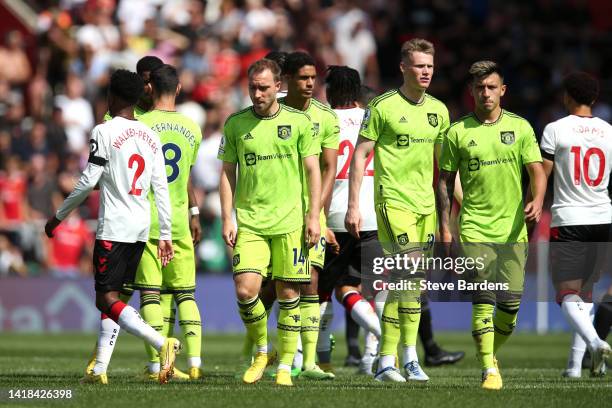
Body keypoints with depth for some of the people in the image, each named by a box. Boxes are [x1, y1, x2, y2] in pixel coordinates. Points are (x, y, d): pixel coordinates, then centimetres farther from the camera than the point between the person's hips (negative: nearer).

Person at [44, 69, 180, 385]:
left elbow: (88, 181, -11)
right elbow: (161, 189, 10)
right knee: (109, 297, 15)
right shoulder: (150, 137, 11)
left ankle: (162, 343, -27)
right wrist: (165, 235, 14)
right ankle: (99, 369, 13)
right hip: (141, 228, 7)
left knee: (107, 299, -9)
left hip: (113, 228, -7)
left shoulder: (105, 131, -8)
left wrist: (58, 216, 0)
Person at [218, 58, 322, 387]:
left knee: (288, 294, 0)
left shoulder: (299, 122, 3)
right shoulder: (235, 124, 6)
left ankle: (285, 367, 10)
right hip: (249, 221, 1)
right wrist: (226, 218, 2)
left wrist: (313, 216, -3)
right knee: (245, 289, -13)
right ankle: (261, 352, 11)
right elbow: (227, 173, 10)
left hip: (290, 221, -1)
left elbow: (313, 171, 5)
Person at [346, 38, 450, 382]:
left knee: (413, 283, 7)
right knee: (410, 276, -16)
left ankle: (387, 360, 15)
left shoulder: (438, 110, 11)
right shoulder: (383, 106, -6)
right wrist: (353, 206, -8)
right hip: (393, 199, -6)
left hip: (426, 204, 6)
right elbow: (360, 156, -4)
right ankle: (409, 357, -9)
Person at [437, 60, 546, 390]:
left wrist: (537, 200, -16)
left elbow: (536, 171, 5)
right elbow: (445, 181, 8)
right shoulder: (458, 132, 4)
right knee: (483, 299, -14)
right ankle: (489, 370, -14)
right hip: (474, 228, -2)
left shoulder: (520, 127, 7)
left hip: (513, 228, 2)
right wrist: (444, 228, 2)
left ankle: (491, 354, 24)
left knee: (510, 302, 1)